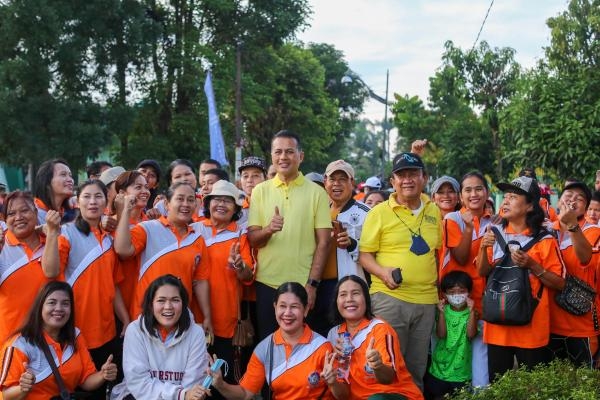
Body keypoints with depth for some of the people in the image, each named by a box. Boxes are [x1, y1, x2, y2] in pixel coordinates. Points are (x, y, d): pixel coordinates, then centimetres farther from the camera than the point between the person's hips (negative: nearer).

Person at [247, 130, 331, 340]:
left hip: (304, 285, -1)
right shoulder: (260, 191, 6)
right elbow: (252, 240, 4)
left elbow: (323, 242, -1)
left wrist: (312, 283, -9)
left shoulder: (316, 192, 0)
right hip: (267, 283, 2)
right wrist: (268, 230, -18)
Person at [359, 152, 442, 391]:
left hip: (426, 300, 4)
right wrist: (382, 272, -21)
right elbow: (364, 255, -3)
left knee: (417, 369, 14)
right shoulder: (379, 212, -3)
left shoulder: (434, 211, 9)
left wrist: (438, 289, 14)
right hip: (389, 297, -4)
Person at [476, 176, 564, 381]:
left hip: (531, 325, -3)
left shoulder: (544, 240, -5)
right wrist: (483, 248, -9)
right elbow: (483, 272, 7)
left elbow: (559, 283, -4)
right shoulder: (495, 233, 6)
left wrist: (532, 266, -17)